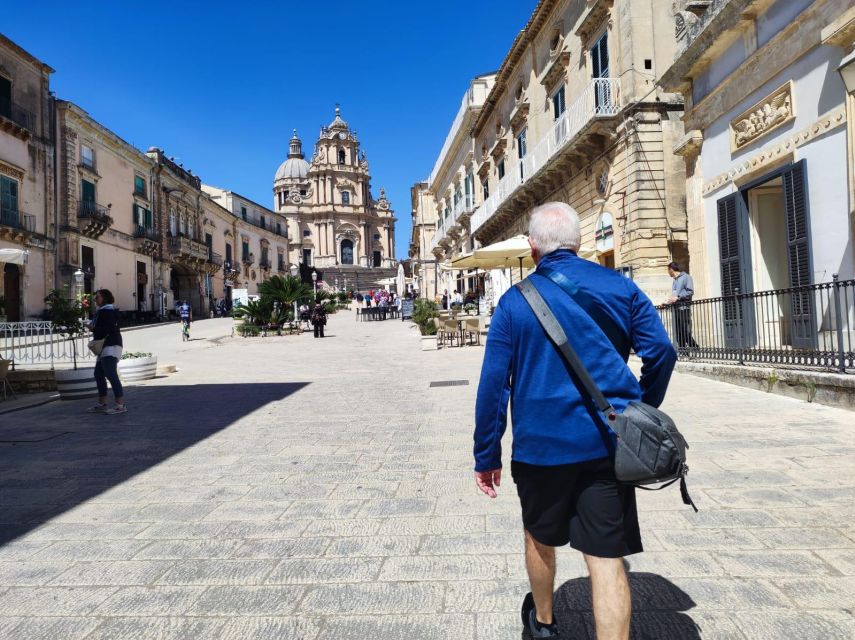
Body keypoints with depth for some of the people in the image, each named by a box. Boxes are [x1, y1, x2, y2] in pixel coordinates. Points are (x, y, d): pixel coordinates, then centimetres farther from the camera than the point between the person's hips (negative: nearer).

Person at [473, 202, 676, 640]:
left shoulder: (515, 301, -3)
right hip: (606, 441, 1)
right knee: (606, 558, 4)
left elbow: (492, 384, -5)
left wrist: (487, 456, 2)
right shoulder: (619, 287, 1)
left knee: (540, 537, 23)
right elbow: (661, 352, 0)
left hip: (541, 444, 0)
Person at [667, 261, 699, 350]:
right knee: (678, 332, 3)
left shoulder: (685, 277, 0)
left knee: (685, 331, -13)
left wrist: (677, 297, -16)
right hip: (676, 308, 8)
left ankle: (695, 347, -6)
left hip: (683, 307, -8)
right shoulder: (675, 280, 23)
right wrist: (670, 301, 13)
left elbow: (690, 292, -9)